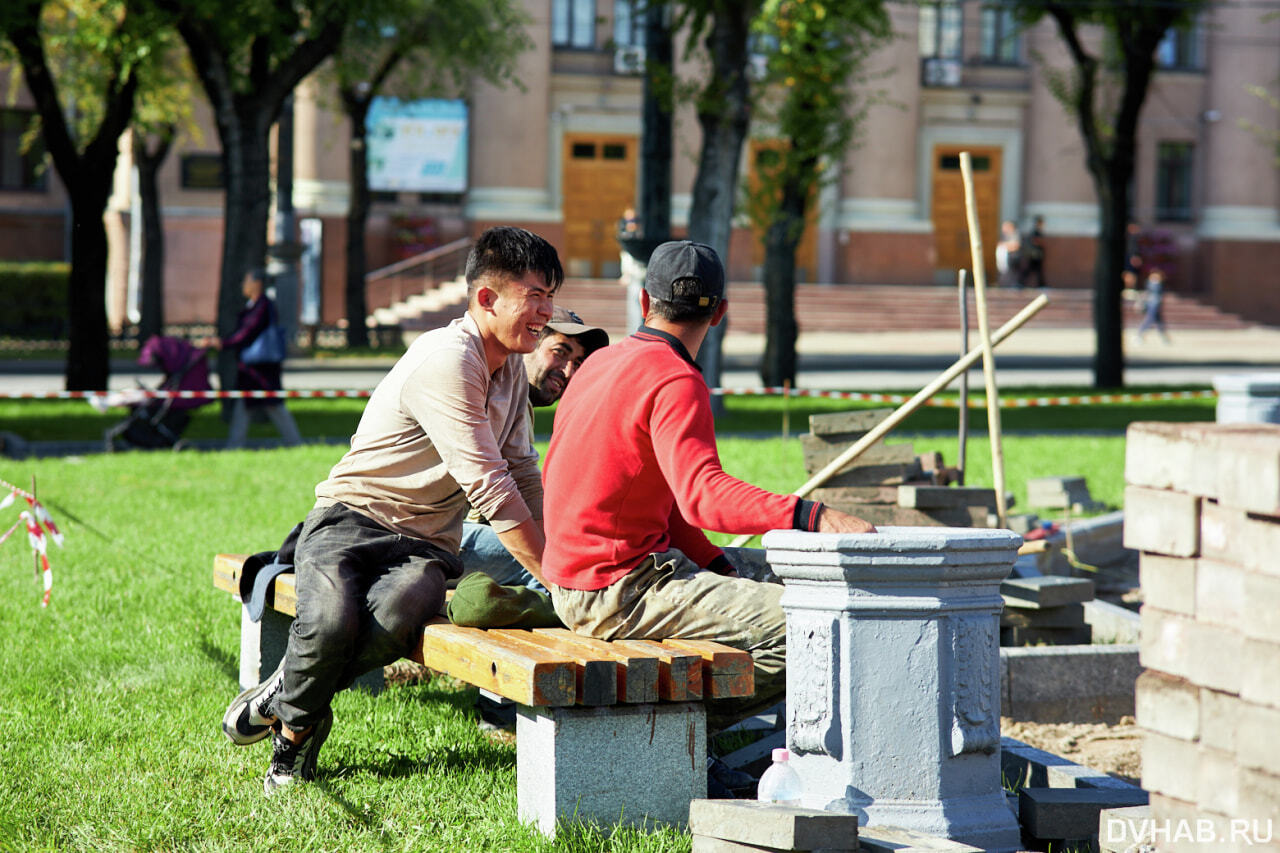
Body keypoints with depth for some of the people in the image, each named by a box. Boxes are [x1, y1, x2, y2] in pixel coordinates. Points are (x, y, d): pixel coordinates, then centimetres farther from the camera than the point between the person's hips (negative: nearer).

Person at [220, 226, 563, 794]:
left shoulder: (511, 365, 12)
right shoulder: (447, 361, -18)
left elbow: (523, 477, 21)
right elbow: (487, 487, -22)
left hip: (425, 546, 6)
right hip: (349, 519, -6)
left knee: (395, 617, -32)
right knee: (332, 621, -38)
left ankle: (286, 704, -6)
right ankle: (299, 720, -3)